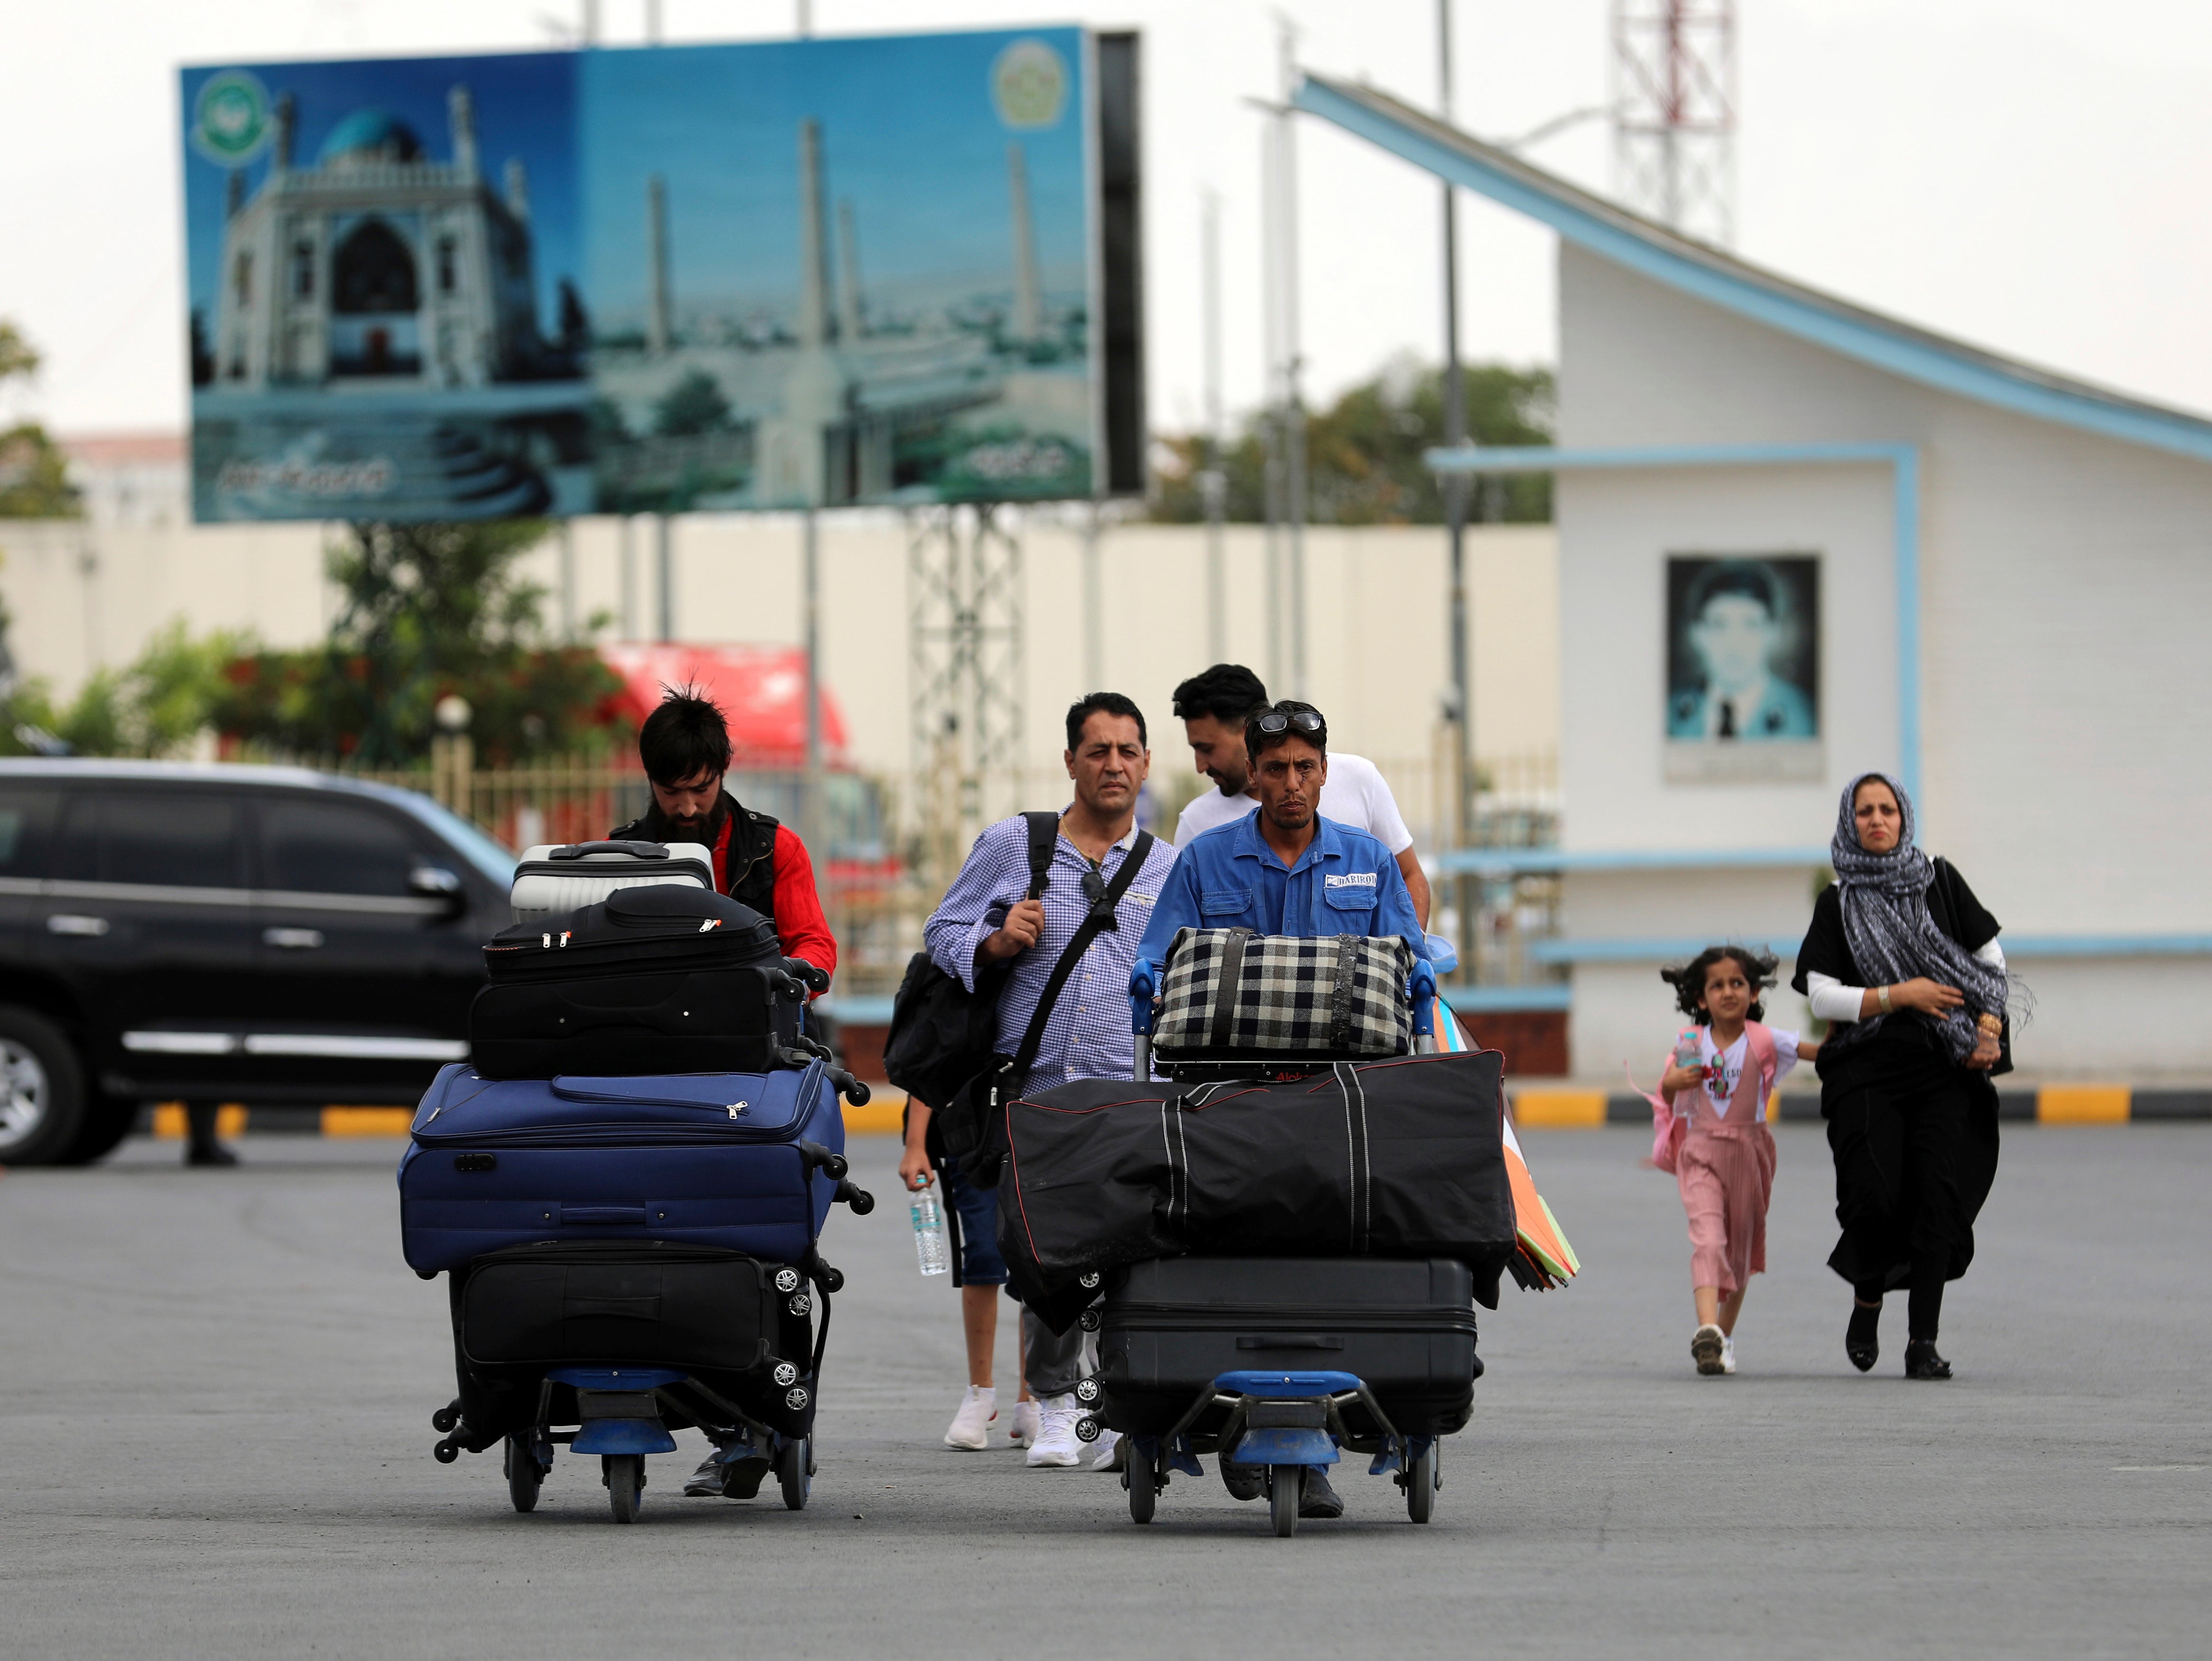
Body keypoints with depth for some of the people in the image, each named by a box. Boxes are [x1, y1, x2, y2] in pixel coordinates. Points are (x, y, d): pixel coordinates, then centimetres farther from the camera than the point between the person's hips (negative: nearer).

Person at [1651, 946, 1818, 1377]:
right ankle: (1707, 1330, -35)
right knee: (1708, 1239, -20)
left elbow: (1824, 1053, -7)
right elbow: (1667, 1090, 13)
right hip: (1701, 1154, -1)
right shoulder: (1690, 1044, 0)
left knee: (1741, 1248, 12)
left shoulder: (1765, 1041, -5)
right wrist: (1673, 1082, -8)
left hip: (1748, 1152, 1)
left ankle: (1725, 1334, 31)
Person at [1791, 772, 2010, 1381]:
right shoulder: (1837, 902, 7)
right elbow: (1821, 996, 0)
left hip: (1945, 1065, 1)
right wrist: (1897, 996, -11)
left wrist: (1989, 1027, -3)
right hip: (1868, 1068, -1)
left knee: (1938, 1194, -12)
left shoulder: (1940, 881, 10)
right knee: (1874, 1197, -15)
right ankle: (1867, 1301, 16)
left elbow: (1991, 960, 13)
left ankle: (1923, 1342, -10)